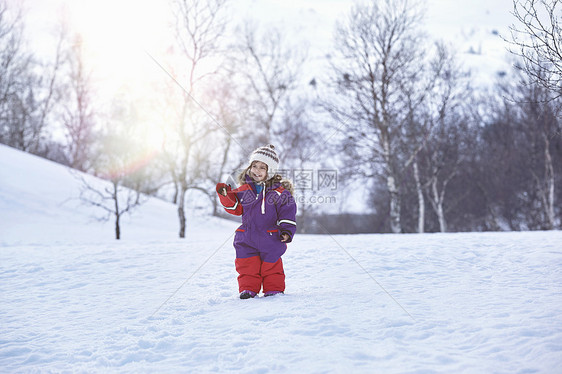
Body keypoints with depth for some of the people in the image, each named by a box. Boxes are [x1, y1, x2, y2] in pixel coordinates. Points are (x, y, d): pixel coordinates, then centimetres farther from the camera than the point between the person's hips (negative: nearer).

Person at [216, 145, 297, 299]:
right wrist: (226, 196, -4)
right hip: (247, 237, 3)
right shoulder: (244, 189, 6)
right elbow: (236, 208, 10)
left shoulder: (279, 191, -5)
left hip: (270, 237, -3)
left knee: (272, 264, 5)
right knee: (247, 266, 3)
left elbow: (287, 211, -4)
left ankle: (274, 289, 18)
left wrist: (287, 231, -12)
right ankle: (248, 289, 14)